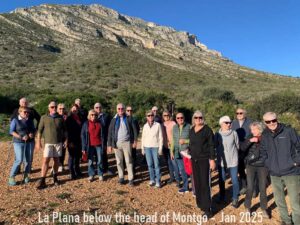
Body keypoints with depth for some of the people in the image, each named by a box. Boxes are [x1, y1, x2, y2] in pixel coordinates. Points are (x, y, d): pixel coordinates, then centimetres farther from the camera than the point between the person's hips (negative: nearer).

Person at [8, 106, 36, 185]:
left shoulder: (30, 120, 8)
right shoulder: (15, 120, -4)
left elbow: (34, 130, 13)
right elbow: (11, 131, -8)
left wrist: (33, 134, -10)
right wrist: (21, 137, -19)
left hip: (30, 142, 4)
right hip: (19, 142, -4)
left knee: (29, 160, 1)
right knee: (19, 160, -11)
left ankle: (26, 175, 16)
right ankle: (11, 177, 2)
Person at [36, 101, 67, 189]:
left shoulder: (60, 118, 5)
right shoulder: (44, 118, 0)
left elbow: (64, 129, 12)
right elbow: (40, 130, 1)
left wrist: (66, 139, 6)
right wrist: (38, 141, -4)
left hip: (58, 142, 2)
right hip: (48, 142, -2)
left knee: (56, 160, 10)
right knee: (45, 161, -7)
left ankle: (55, 177, 25)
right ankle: (42, 181, -3)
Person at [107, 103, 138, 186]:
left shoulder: (128, 119, 3)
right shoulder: (114, 120, 7)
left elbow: (134, 130, 3)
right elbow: (110, 133, 7)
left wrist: (134, 141, -4)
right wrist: (109, 145, 3)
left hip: (127, 142, -2)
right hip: (117, 143, 2)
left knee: (128, 161, 0)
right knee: (119, 161, 8)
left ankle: (131, 179, 5)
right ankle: (121, 177, 19)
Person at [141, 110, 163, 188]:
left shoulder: (158, 125, -2)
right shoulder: (145, 126, 7)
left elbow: (160, 137, -1)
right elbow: (143, 137, 11)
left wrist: (160, 148, -5)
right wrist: (142, 148, 9)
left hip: (155, 147, -3)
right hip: (147, 147, 3)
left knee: (156, 165, -3)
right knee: (150, 165, 7)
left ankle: (158, 181, 7)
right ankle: (152, 179, 19)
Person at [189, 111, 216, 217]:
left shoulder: (207, 129, -9)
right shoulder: (191, 130, 8)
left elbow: (211, 145, -10)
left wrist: (212, 159, -14)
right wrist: (189, 155, 13)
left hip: (205, 160, -6)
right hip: (194, 160, 6)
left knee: (205, 183, -4)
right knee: (197, 182, 13)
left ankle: (207, 208, 4)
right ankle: (200, 203, 29)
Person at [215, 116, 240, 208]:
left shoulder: (234, 133, -6)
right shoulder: (217, 134, -5)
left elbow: (237, 145, 5)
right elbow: (215, 146, 4)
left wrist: (233, 153, 12)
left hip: (233, 160, -1)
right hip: (221, 161, 1)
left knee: (234, 180, 6)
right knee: (221, 180, 14)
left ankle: (235, 199, 23)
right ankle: (222, 197, 33)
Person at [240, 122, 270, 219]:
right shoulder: (250, 138, 0)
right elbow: (242, 148, -14)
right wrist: (250, 140, -24)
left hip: (262, 166, 0)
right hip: (251, 166, 1)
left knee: (263, 188, 7)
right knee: (250, 188, 3)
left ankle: (264, 209, 23)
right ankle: (247, 208, 19)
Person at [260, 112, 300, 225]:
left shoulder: (288, 131, -10)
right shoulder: (264, 135, 2)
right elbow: (263, 151, 15)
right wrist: (268, 164, 7)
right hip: (274, 174, 4)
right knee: (279, 200, 17)